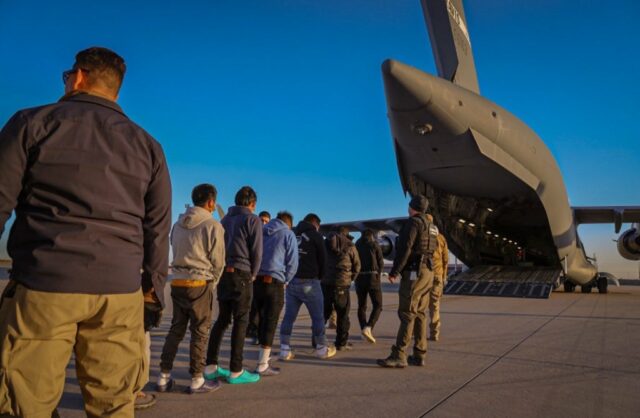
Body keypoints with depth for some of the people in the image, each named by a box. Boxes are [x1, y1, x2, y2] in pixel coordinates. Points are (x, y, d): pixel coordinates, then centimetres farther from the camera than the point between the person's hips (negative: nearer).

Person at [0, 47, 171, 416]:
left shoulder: (33, 123, 5)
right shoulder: (148, 145, 13)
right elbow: (158, 229, 12)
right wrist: (154, 286, 19)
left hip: (43, 283, -2)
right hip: (120, 291, 3)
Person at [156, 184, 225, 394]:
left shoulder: (178, 224, 10)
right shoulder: (213, 225, -10)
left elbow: (176, 253, 13)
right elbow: (218, 261, -9)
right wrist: (212, 282, 8)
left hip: (177, 282, 6)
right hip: (200, 283, -6)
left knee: (176, 329, 15)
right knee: (199, 332, 3)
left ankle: (164, 376, 19)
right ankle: (197, 380, 11)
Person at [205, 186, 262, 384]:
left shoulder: (225, 219, 16)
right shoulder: (252, 220, -4)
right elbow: (257, 251, -7)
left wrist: (222, 270, 12)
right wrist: (253, 274, 5)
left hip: (223, 273, 7)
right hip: (241, 274, -7)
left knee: (222, 319, 14)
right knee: (240, 322, 0)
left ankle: (211, 366, 17)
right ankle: (236, 371, 4)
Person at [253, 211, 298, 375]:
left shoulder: (261, 231, 17)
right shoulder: (288, 234, 2)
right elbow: (292, 263, -3)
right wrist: (284, 281, 7)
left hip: (256, 280, 5)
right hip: (274, 282, -5)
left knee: (262, 319, 17)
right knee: (270, 322, 0)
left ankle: (264, 354, 30)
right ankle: (262, 366, 1)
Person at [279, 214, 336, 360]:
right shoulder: (315, 236, -2)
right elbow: (323, 259, 1)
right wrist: (319, 276, 16)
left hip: (291, 281, 5)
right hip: (309, 282, -5)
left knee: (289, 316, 8)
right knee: (318, 316, 7)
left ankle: (285, 350, 7)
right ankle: (322, 349, 16)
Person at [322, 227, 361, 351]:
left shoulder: (324, 244, 11)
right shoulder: (350, 246, 2)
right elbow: (356, 266, 6)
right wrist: (350, 279, 20)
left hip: (324, 283, 4)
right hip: (341, 284, -3)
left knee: (323, 312, 13)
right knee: (342, 314, 6)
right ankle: (342, 343, 10)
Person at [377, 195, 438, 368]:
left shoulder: (413, 222, -10)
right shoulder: (431, 227, 18)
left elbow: (405, 249, -19)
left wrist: (394, 272, -16)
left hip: (414, 272, -9)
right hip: (428, 272, 9)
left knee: (407, 314, -11)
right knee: (420, 314, 10)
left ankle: (399, 356, -12)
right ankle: (419, 355, 12)